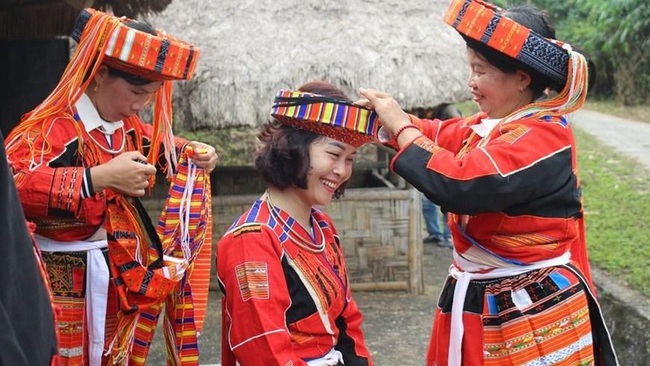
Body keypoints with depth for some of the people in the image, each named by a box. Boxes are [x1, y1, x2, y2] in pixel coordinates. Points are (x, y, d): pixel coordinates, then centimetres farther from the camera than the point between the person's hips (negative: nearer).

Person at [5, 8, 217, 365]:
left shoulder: (127, 126, 7)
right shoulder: (52, 126, -20)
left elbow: (156, 144, 32)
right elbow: (10, 183, -38)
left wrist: (188, 151, 10)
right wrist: (100, 177, -38)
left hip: (118, 279, 8)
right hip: (62, 284, -8)